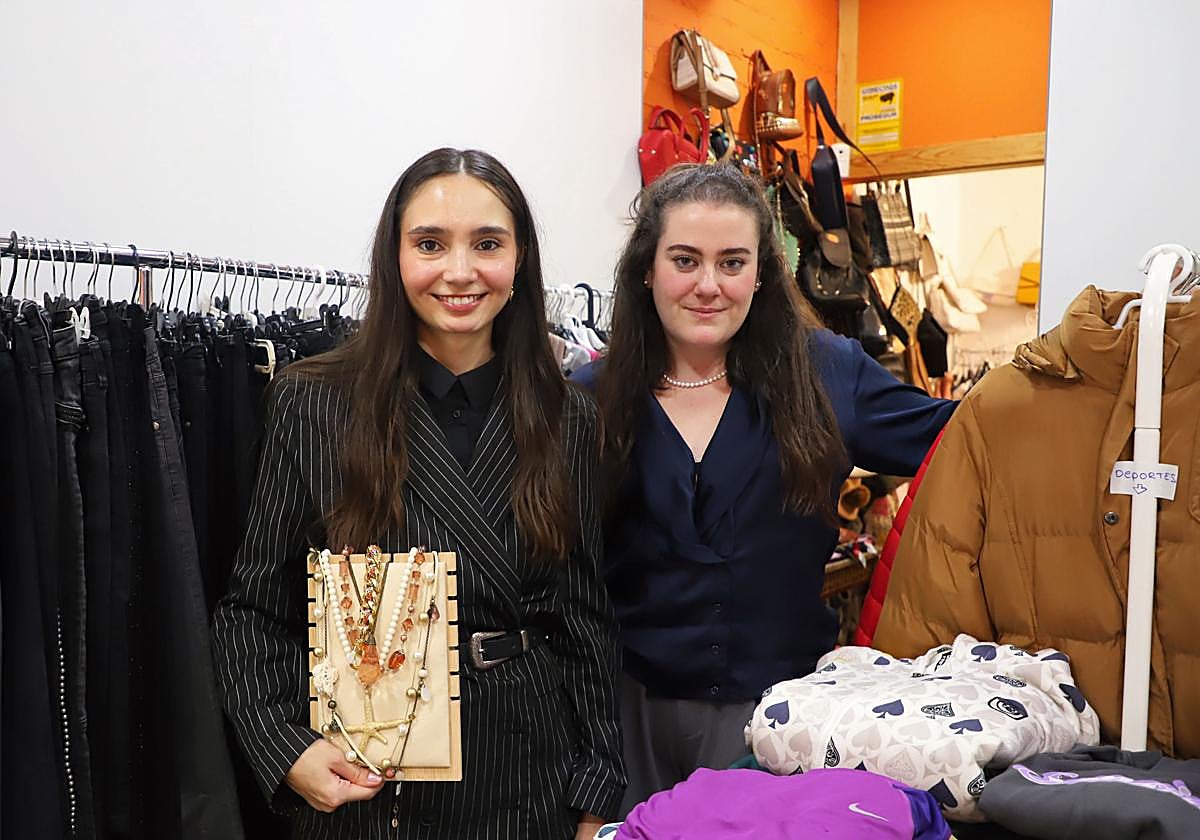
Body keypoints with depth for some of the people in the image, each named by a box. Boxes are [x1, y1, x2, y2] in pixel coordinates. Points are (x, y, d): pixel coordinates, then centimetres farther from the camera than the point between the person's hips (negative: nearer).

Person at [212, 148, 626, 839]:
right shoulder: (313, 405, -9)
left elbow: (586, 619, 1)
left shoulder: (569, 419, -3)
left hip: (526, 773, 2)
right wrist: (285, 748, -16)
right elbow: (254, 609, -2)